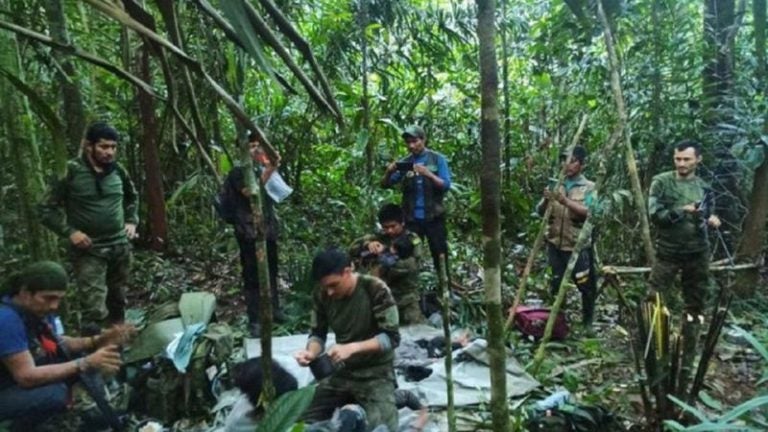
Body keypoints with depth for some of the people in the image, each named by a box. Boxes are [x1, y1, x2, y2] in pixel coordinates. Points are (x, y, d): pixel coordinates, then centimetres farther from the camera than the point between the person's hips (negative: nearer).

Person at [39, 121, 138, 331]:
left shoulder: (118, 171, 3)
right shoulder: (71, 171, -10)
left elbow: (132, 198, 22)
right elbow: (47, 209, -6)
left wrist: (132, 221, 8)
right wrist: (70, 232, -16)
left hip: (120, 246, 5)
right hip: (89, 250, -5)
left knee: (117, 302, 18)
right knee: (94, 310, -11)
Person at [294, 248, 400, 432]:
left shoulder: (375, 289, -22)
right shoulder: (322, 295, -9)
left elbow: (392, 337, -21)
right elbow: (317, 334, 2)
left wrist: (352, 347, -33)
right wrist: (311, 352, -21)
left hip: (376, 372, -5)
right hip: (341, 371, 5)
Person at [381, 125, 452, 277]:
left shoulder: (437, 159, 1)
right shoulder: (404, 162, 7)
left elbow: (446, 185, -7)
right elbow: (385, 184, 5)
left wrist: (428, 174, -23)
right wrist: (389, 172, -17)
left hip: (433, 216, -2)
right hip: (412, 218, 2)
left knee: (440, 254, 4)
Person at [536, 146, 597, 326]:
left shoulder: (589, 187, -2)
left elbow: (588, 212, -17)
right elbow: (540, 212, 4)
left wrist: (566, 201, -30)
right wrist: (546, 201, -18)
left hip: (578, 245, -3)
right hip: (555, 244, 3)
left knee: (585, 284, 5)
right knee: (556, 284, 7)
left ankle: (587, 321, 23)